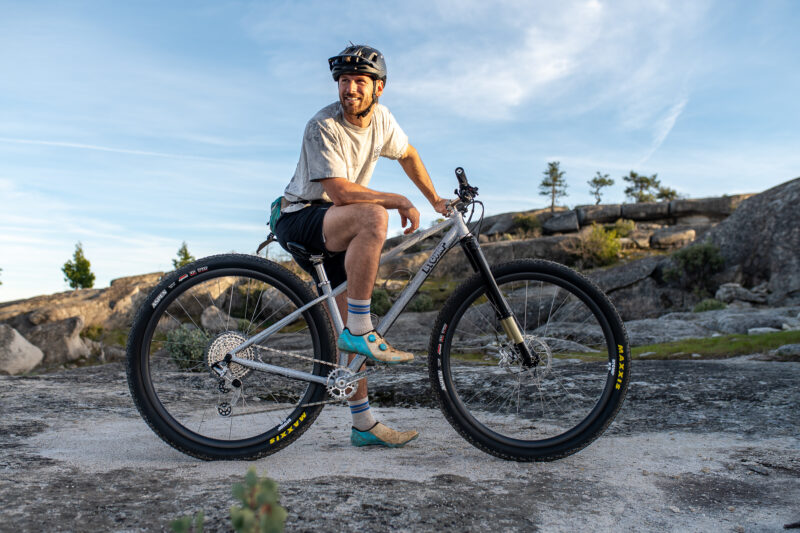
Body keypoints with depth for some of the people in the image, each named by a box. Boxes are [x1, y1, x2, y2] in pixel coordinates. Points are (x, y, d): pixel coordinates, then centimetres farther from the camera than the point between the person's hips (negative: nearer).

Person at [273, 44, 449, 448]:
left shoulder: (381, 118, 3)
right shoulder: (324, 127, -19)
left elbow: (407, 155, 22)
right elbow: (340, 191, -27)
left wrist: (436, 201, 21)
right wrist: (398, 201, -21)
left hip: (336, 230, 7)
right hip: (299, 220, -7)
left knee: (355, 327, 2)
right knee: (373, 217, -37)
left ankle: (364, 425, 9)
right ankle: (359, 331, -29)